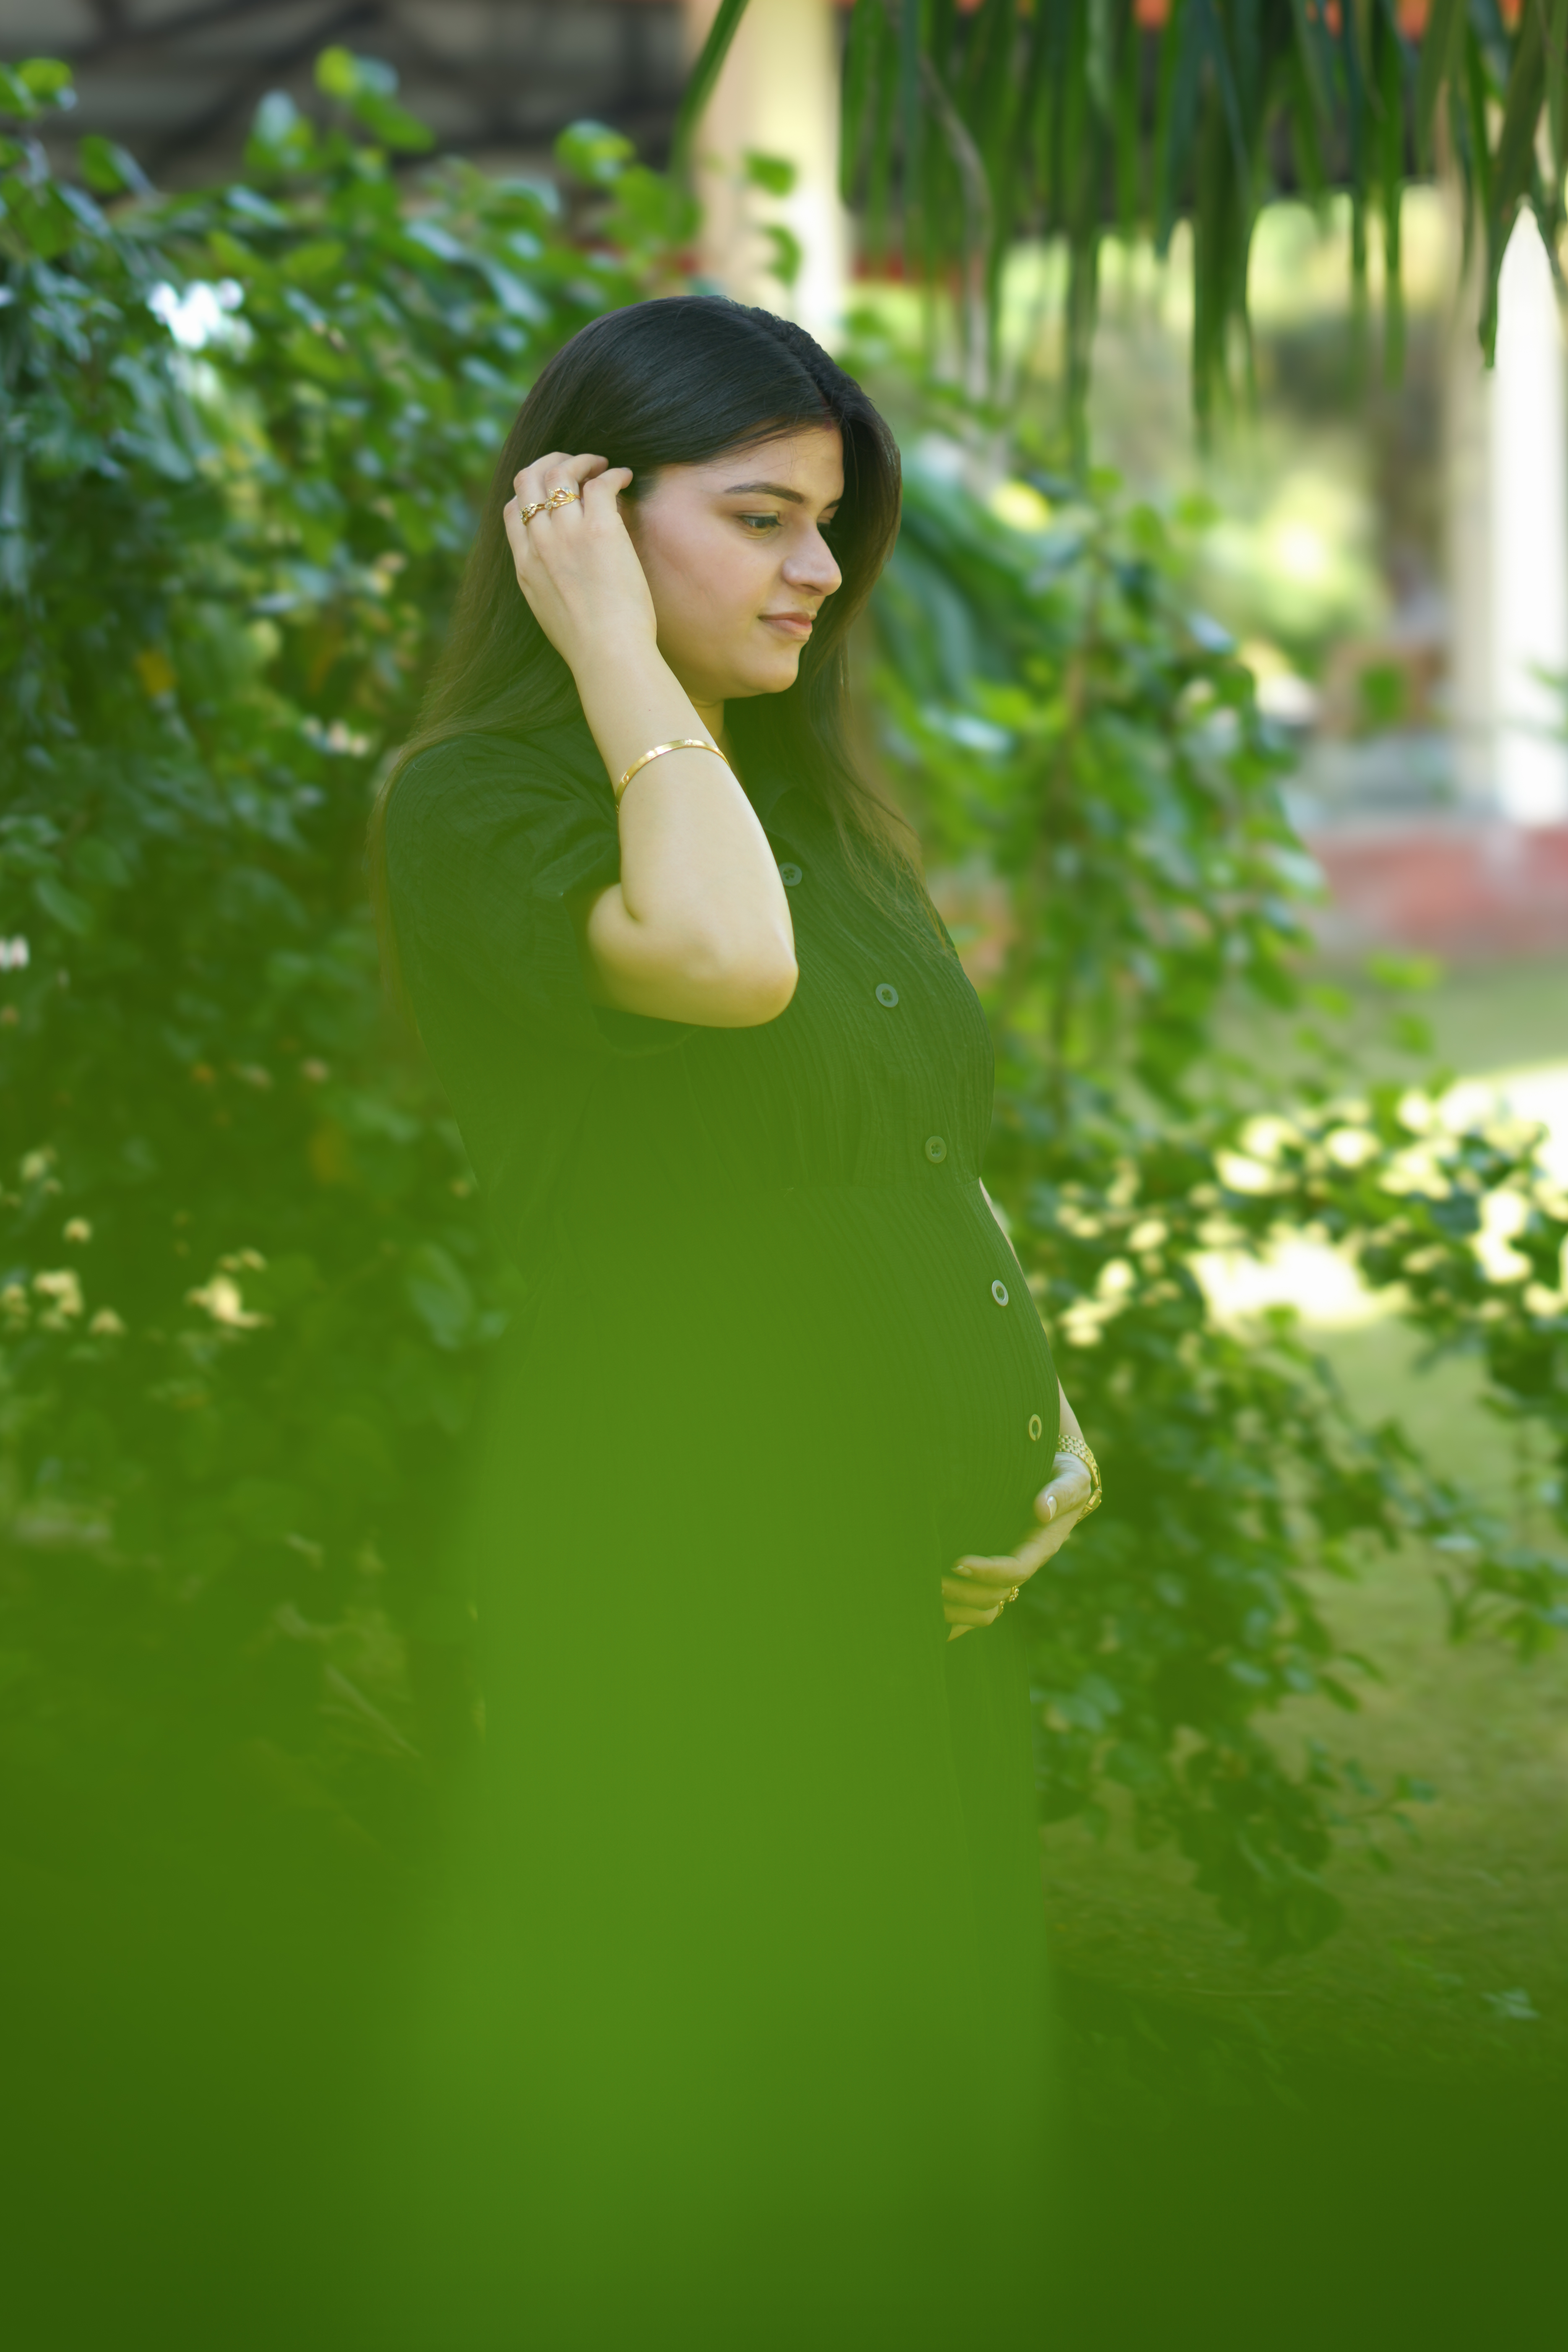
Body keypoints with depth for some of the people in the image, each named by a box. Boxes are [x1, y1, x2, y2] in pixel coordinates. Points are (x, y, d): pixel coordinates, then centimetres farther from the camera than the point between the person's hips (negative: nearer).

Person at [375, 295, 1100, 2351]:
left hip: (914, 1565, 8)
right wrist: (611, 641, -19)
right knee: (688, 2134, 1)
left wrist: (1038, 1422, 5)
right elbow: (725, 960, -32)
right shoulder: (474, 799, -11)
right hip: (684, 1561, -8)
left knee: (918, 2081, 15)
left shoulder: (810, 794, 14)